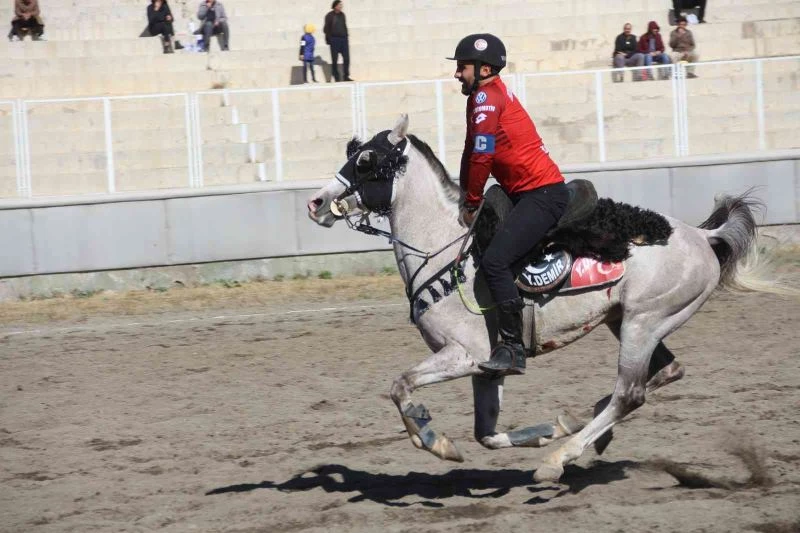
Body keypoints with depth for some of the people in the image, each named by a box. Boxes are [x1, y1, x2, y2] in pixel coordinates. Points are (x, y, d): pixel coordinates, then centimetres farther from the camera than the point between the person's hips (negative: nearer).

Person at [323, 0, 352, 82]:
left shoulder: (342, 15, 13)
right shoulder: (330, 15, -4)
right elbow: (326, 28, -5)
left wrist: (346, 37, 14)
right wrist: (328, 38, -12)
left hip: (343, 39, 5)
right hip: (334, 39, -5)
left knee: (346, 59, 0)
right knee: (334, 60, 1)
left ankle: (346, 77, 7)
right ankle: (337, 78, 4)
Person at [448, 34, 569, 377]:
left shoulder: (486, 97, -13)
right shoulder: (485, 96, 17)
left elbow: (481, 157, -16)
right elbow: (472, 153, 20)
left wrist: (472, 204, -5)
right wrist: (466, 199, 13)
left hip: (543, 194, -11)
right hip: (524, 194, 11)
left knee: (494, 261, -23)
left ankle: (512, 349, -24)